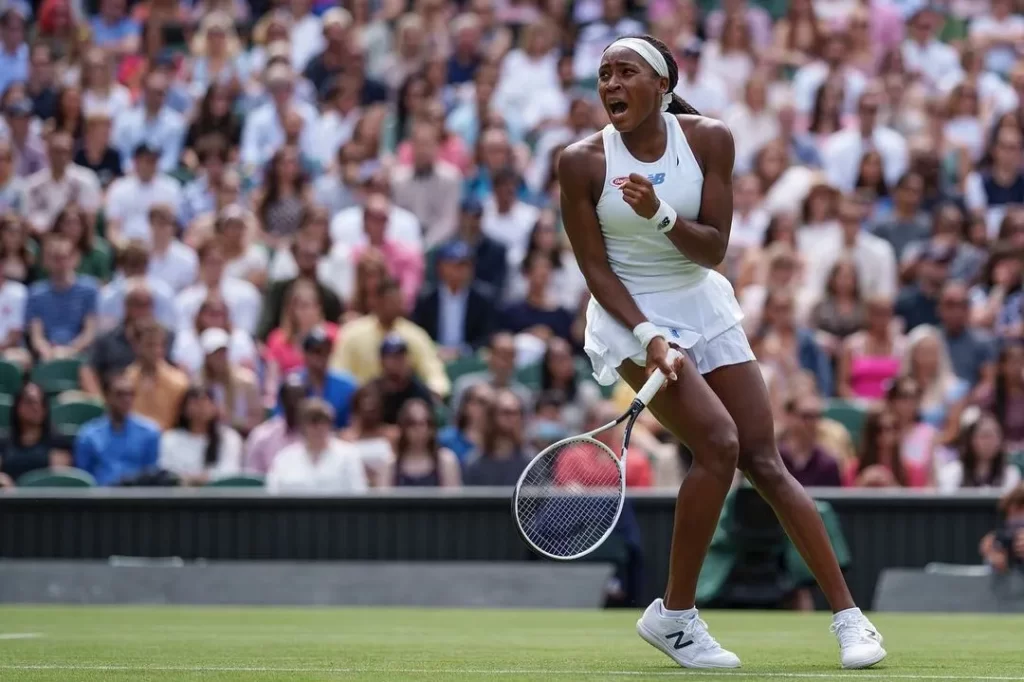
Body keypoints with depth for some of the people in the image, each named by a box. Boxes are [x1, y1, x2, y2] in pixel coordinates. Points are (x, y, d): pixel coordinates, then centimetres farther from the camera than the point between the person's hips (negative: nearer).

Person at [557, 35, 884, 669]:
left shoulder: (710, 139, -7)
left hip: (707, 312, 3)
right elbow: (596, 269, -10)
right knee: (718, 443, -22)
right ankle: (675, 614, -9)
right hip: (630, 318, -3)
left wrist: (660, 215, -27)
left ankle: (849, 617, 3)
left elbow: (713, 248, -9)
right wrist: (647, 336, -22)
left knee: (766, 462, -1)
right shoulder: (582, 162, -12)